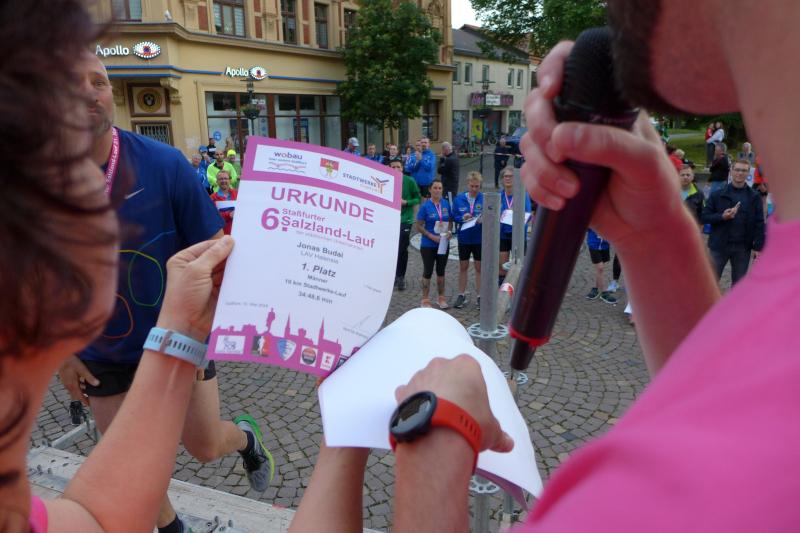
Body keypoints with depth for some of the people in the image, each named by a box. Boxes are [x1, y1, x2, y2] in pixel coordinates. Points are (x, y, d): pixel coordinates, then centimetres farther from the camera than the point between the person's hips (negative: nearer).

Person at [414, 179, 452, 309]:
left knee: (441, 271, 15)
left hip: (443, 244, 4)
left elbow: (450, 221, 12)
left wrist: (449, 232, -8)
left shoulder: (446, 204, 1)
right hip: (428, 245, -4)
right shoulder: (425, 206, -10)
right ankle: (425, 300, 14)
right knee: (428, 272, 4)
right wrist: (432, 236, -19)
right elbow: (419, 226, -10)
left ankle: (441, 298, 28)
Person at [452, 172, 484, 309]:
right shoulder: (459, 199, -1)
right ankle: (461, 295, 23)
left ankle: (480, 296, 19)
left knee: (479, 267, 8)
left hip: (480, 239, -2)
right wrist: (463, 218, -18)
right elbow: (454, 217, 1)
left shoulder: (485, 199, -6)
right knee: (463, 267, 12)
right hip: (464, 238, 2)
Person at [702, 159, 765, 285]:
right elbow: (705, 217, -1)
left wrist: (758, 246, -4)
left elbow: (759, 223, 2)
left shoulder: (754, 197, 3)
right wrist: (722, 216, -19)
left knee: (739, 282, 13)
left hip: (743, 247, 2)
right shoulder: (717, 195, -1)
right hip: (719, 245, -1)